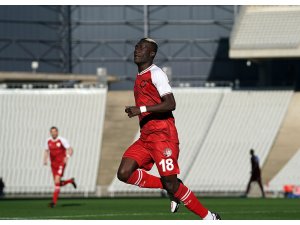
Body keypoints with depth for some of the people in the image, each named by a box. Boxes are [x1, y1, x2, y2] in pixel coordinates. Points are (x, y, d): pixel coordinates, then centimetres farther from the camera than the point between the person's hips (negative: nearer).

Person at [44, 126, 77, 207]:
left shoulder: (62, 140, -8)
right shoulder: (48, 141, 7)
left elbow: (70, 150, -9)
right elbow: (46, 151, 19)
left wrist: (67, 157, -27)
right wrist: (45, 160, 2)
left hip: (61, 163, -6)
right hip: (53, 164, 6)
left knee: (57, 181, -18)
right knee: (58, 183, 6)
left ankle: (54, 201, -17)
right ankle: (71, 181, 38)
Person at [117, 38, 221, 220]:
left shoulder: (156, 74, -9)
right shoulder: (140, 77, 19)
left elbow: (171, 104, -21)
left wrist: (142, 109, -25)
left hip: (162, 135, -9)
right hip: (146, 137, 9)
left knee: (171, 184, -10)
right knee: (124, 174, -7)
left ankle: (209, 217, 4)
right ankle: (172, 189, 5)